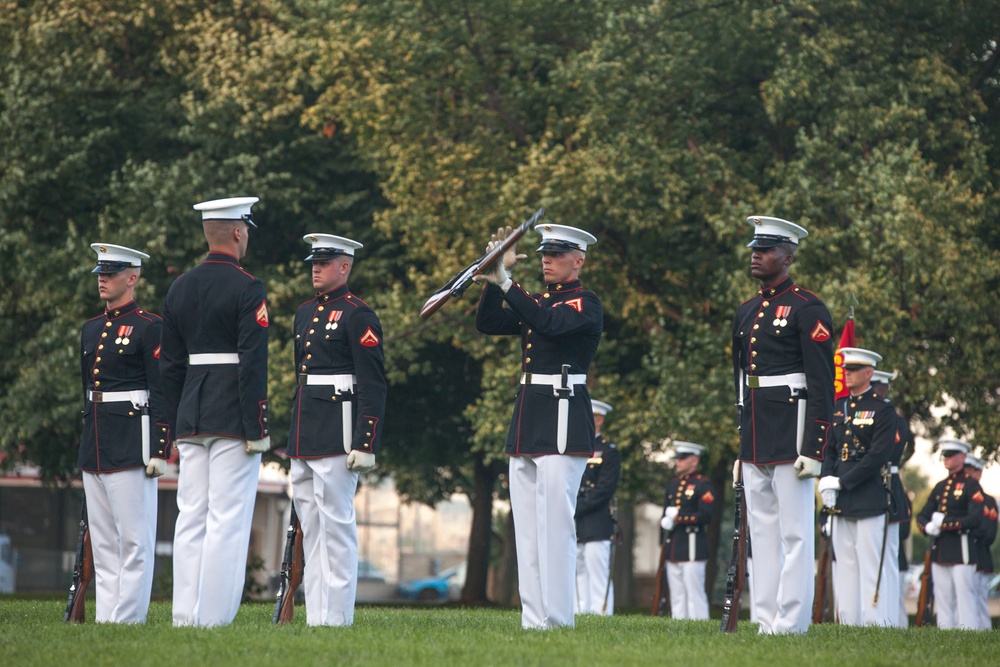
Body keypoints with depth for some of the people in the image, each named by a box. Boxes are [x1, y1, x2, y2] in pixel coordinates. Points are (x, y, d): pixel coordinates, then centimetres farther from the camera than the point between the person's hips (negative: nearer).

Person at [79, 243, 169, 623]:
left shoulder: (149, 328, -6)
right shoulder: (91, 330, 17)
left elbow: (162, 393, -10)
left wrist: (160, 451, -15)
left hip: (131, 445, -8)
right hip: (94, 446, 8)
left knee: (134, 539, -5)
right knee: (102, 543, 9)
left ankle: (128, 618, -5)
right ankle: (105, 617, 12)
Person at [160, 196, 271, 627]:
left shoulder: (179, 289, 12)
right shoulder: (247, 290, -9)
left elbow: (170, 364, 14)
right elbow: (253, 363, -15)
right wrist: (257, 429, -12)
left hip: (191, 417, 6)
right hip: (233, 419, -6)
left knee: (190, 519, 7)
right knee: (227, 519, -5)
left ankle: (185, 617, 7)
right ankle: (213, 619, -8)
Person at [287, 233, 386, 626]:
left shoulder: (358, 316, -7)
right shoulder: (305, 313, 18)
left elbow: (373, 387, -12)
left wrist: (365, 445, -17)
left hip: (338, 431, -9)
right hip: (304, 438, 9)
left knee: (336, 524, -7)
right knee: (311, 527, 9)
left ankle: (336, 615, -5)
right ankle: (316, 614, 12)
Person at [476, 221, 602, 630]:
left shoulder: (586, 304, -5)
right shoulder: (537, 302, 19)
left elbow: (548, 324, -23)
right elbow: (487, 323, 11)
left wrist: (505, 282, -22)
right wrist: (495, 278, 0)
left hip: (562, 423, -8)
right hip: (526, 424, 8)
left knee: (555, 521, -11)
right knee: (527, 524, 6)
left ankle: (557, 618, -11)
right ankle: (533, 618, 7)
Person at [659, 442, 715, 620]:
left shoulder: (703, 485, -3)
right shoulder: (672, 484, 20)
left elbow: (706, 515, -13)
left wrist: (679, 517, -16)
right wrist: (665, 522, 0)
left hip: (693, 549, -8)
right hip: (673, 549, 8)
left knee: (695, 595, -9)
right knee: (677, 596, 8)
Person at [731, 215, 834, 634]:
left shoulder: (807, 309, -7)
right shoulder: (746, 313, 17)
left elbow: (823, 384, -11)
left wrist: (814, 449, -16)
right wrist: (741, 448, 20)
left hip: (792, 436, -8)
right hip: (754, 442, 8)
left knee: (795, 534, -5)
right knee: (762, 534, 9)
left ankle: (791, 624, -5)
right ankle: (765, 621, 12)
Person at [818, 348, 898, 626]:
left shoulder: (883, 409, -3)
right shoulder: (837, 409, 16)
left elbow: (879, 455, -11)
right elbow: (829, 449, 14)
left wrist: (842, 482, -14)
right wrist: (826, 481, -5)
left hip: (870, 499, -6)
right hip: (841, 500, 6)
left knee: (872, 564, -8)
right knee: (845, 563, 7)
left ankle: (875, 622, -9)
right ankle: (847, 620, 9)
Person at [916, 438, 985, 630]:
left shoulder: (971, 486, -2)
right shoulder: (940, 487, 18)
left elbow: (975, 519, -14)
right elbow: (921, 516, 17)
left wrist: (945, 523, -16)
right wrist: (927, 527, -5)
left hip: (961, 552, -7)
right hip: (939, 552, 7)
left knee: (965, 600, -9)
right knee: (943, 601, 7)